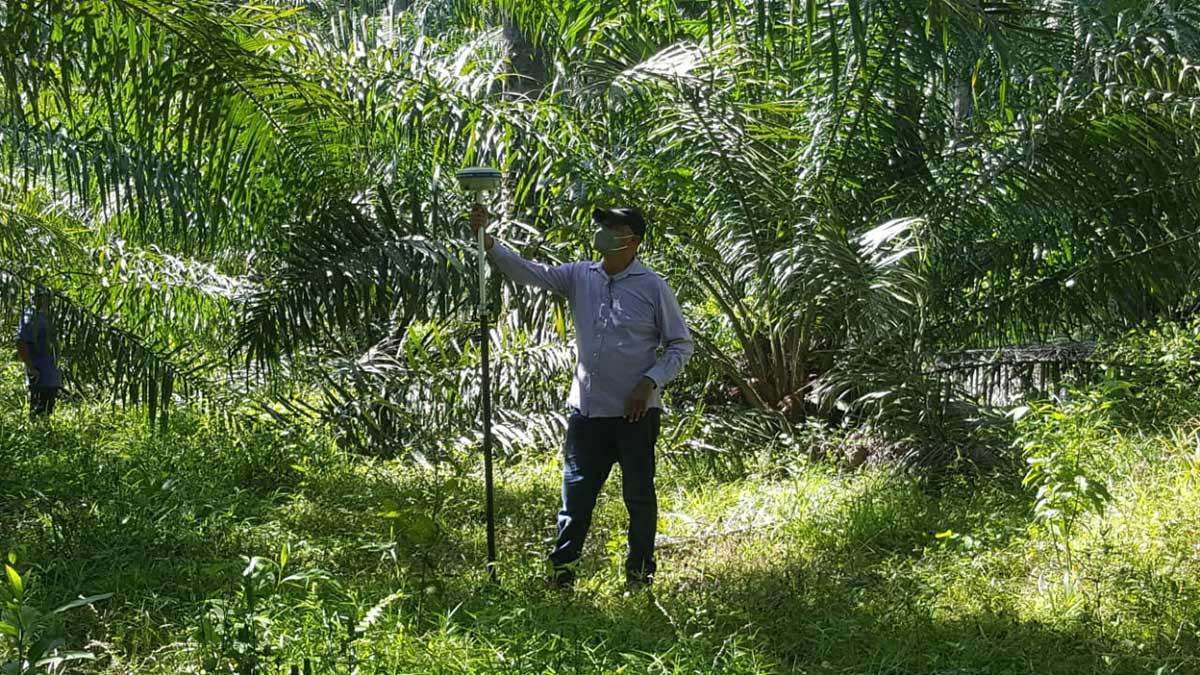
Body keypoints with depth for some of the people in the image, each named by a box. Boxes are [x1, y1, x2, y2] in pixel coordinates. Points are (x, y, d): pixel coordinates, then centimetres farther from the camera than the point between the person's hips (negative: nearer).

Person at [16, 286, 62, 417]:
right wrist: (31, 368, -20)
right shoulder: (31, 318, -10)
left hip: (51, 376, 9)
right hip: (39, 377, -9)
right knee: (38, 411, -8)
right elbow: (20, 344, -19)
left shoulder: (47, 318, 17)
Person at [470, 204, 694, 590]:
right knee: (576, 493, 8)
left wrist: (650, 382, -13)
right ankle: (562, 571, 17)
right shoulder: (579, 277, 5)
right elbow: (529, 273, -2)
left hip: (636, 412, -3)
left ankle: (640, 572, 21)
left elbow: (681, 344, -1)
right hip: (587, 410, 4)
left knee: (638, 495, 8)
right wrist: (487, 241, -14)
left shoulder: (652, 286, -5)